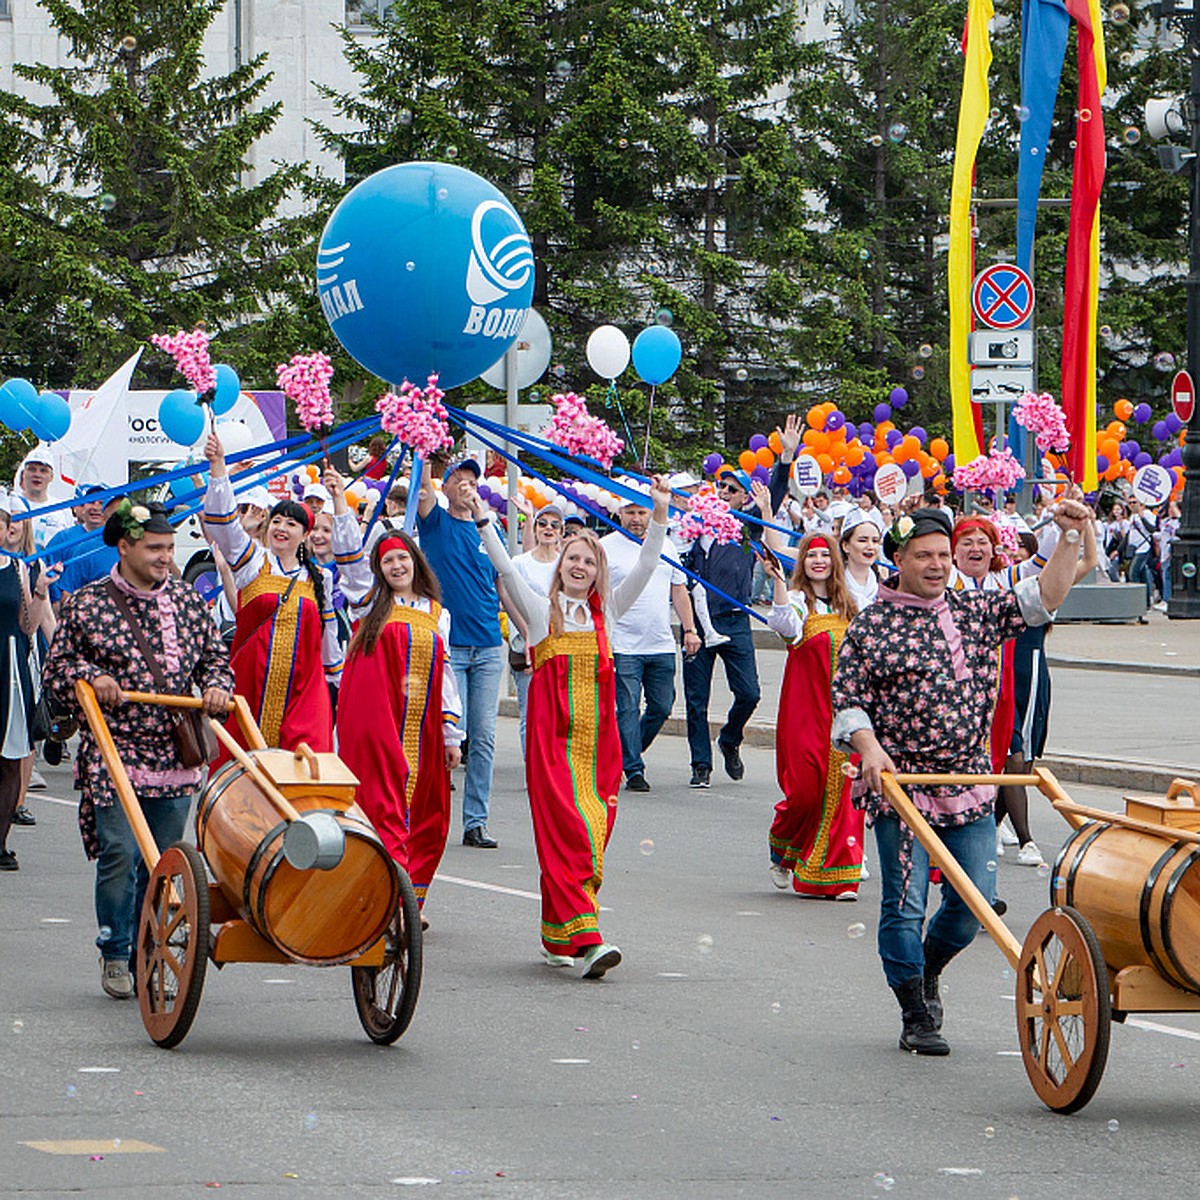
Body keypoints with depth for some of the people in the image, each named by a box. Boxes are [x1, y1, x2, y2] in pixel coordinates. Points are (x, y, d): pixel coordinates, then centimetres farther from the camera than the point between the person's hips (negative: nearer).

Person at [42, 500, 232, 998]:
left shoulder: (188, 601, 10)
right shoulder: (87, 604, 0)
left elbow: (215, 656, 18)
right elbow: (55, 668, 4)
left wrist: (216, 688, -3)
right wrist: (90, 677, -15)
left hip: (174, 753, 4)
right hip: (113, 752, -3)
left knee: (161, 860, 5)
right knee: (120, 852, -12)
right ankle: (115, 955, 4)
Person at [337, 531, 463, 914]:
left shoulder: (437, 613, 15)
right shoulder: (371, 605, 7)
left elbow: (445, 675, 15)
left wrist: (451, 734, 12)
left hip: (421, 730, 4)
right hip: (377, 723, -4)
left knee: (424, 811, 3)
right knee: (383, 802, -11)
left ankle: (411, 899, 11)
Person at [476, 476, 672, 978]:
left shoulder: (606, 612, 14)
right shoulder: (541, 610, 7)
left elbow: (644, 569, 8)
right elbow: (505, 568, -1)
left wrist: (660, 517, -2)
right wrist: (484, 519, -9)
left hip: (597, 737, 4)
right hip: (553, 736, -4)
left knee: (593, 831, 1)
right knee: (566, 829, -13)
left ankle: (557, 937, 12)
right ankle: (584, 937, -22)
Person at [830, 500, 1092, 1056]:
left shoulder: (974, 610, 10)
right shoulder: (871, 625, 0)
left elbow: (1043, 597, 6)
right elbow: (847, 701, 0)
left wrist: (1070, 538, -5)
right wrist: (869, 748, -16)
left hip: (970, 782, 4)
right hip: (899, 781, -4)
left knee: (974, 901, 4)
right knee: (904, 903, -4)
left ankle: (926, 971, 32)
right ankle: (917, 1016, 8)